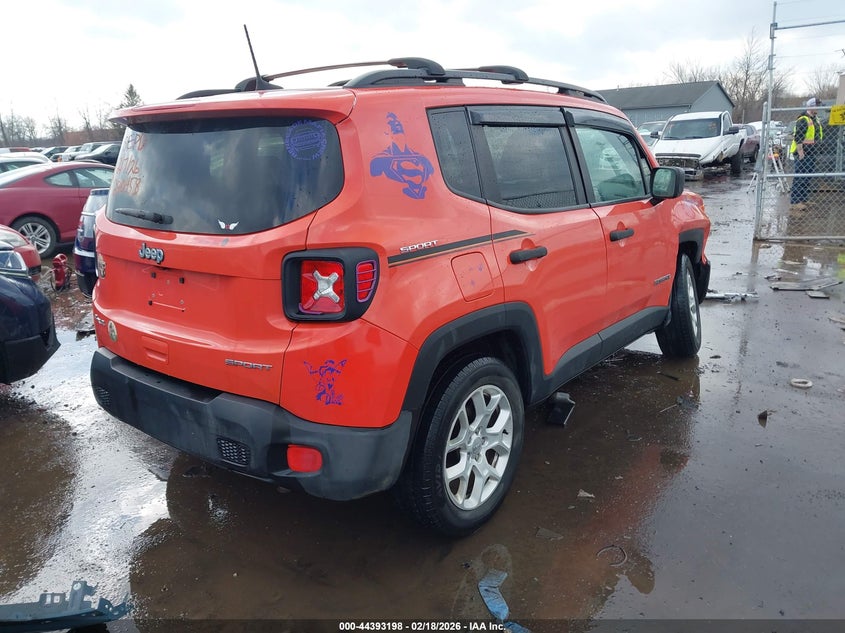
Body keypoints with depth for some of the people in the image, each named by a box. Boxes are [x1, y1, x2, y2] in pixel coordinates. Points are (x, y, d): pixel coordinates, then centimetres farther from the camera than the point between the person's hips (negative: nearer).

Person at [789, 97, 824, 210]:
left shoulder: (815, 119, 17)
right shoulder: (803, 120, -14)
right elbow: (798, 138, -20)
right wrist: (800, 153, -23)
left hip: (811, 153, 10)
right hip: (802, 152, -10)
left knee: (808, 177, 13)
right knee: (800, 177, -11)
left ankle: (804, 199, 21)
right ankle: (795, 201, -9)